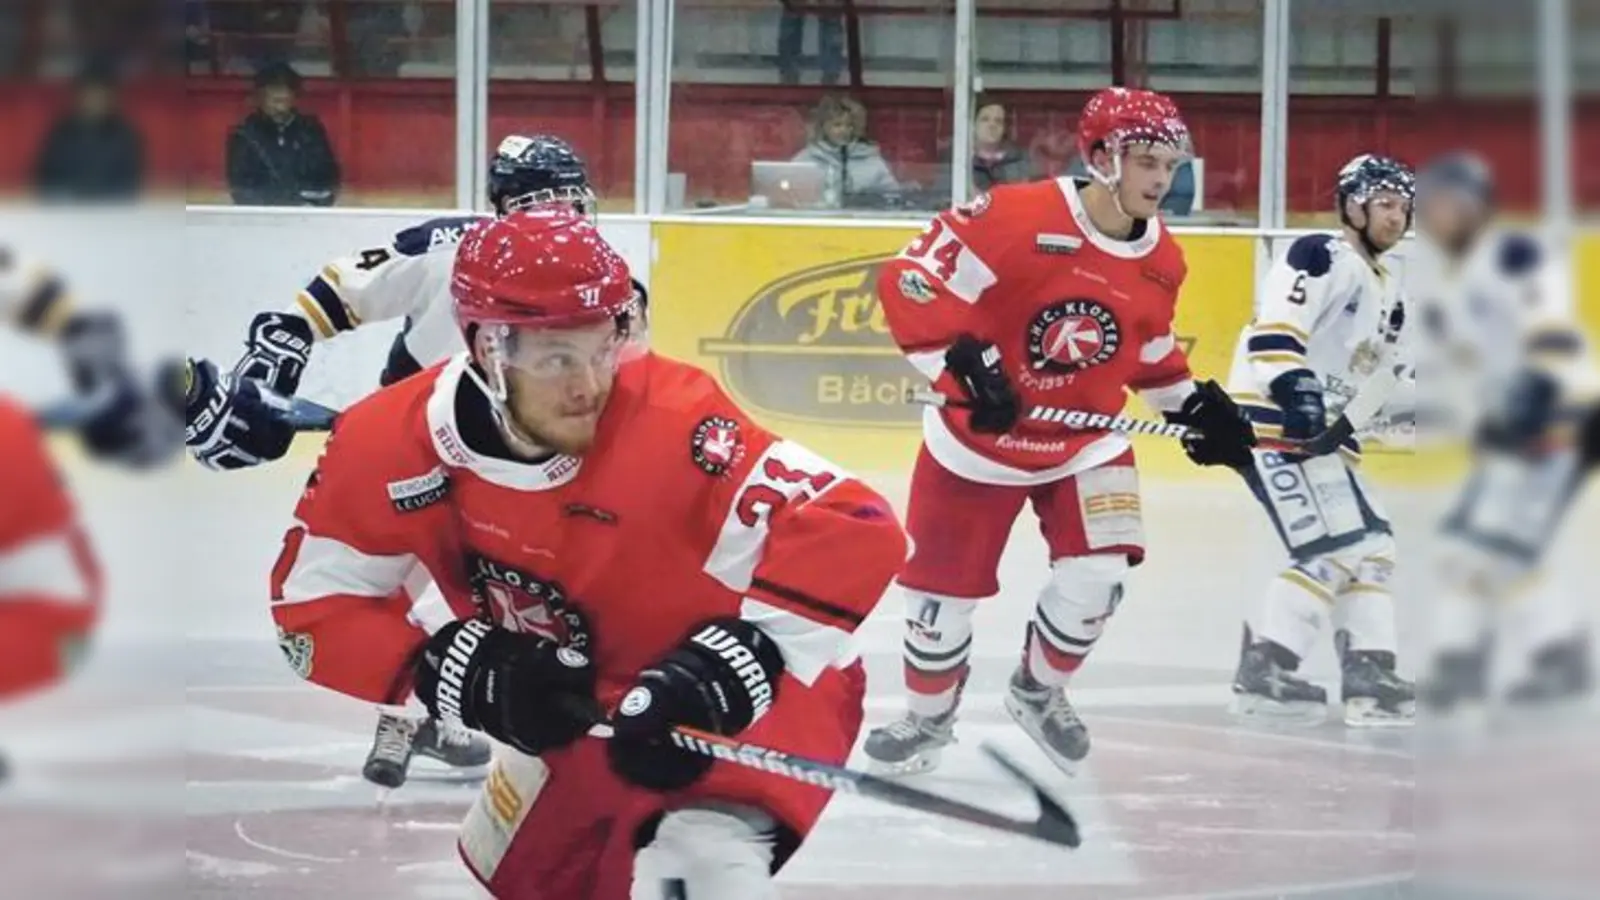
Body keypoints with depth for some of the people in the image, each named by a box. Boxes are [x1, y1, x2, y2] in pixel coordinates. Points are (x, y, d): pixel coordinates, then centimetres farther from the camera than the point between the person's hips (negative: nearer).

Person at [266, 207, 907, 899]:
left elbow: (852, 534, -37)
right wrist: (455, 671, -22)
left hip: (764, 692, -6)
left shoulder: (670, 421, -33)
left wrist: (737, 663, -43)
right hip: (584, 709, 6)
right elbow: (313, 596, -7)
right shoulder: (394, 441, -18)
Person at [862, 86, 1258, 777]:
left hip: (1086, 439, 4)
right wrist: (965, 365, -33)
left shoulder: (1161, 263, -3)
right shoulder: (1017, 219, -25)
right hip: (979, 439, -4)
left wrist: (1195, 404, 8)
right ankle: (928, 717, 32)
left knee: (1100, 571, -13)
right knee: (946, 588, 5)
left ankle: (1038, 690, 16)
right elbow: (910, 279, -25)